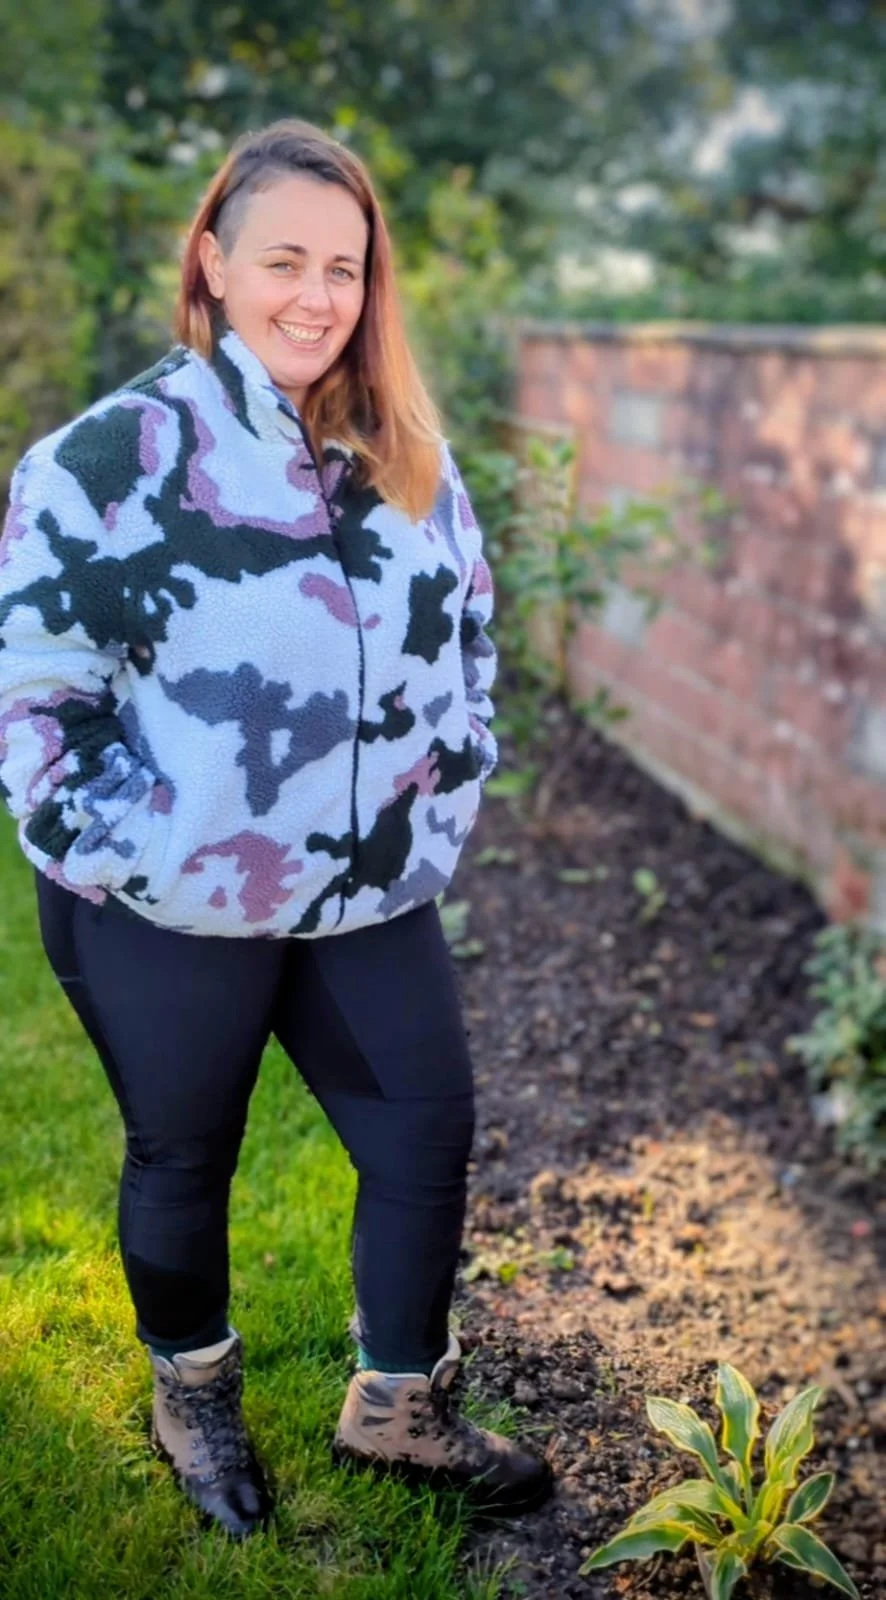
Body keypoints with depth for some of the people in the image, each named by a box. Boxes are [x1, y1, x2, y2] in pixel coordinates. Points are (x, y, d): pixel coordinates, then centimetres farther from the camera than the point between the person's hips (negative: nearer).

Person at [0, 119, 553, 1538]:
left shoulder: (411, 460, 4)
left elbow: (467, 638, 14)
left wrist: (446, 797, 6)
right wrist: (125, 852, -17)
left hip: (369, 893, 5)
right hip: (169, 914, -5)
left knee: (431, 1134, 11)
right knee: (184, 1162, 16)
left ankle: (398, 1408, 36)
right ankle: (193, 1398, 44)